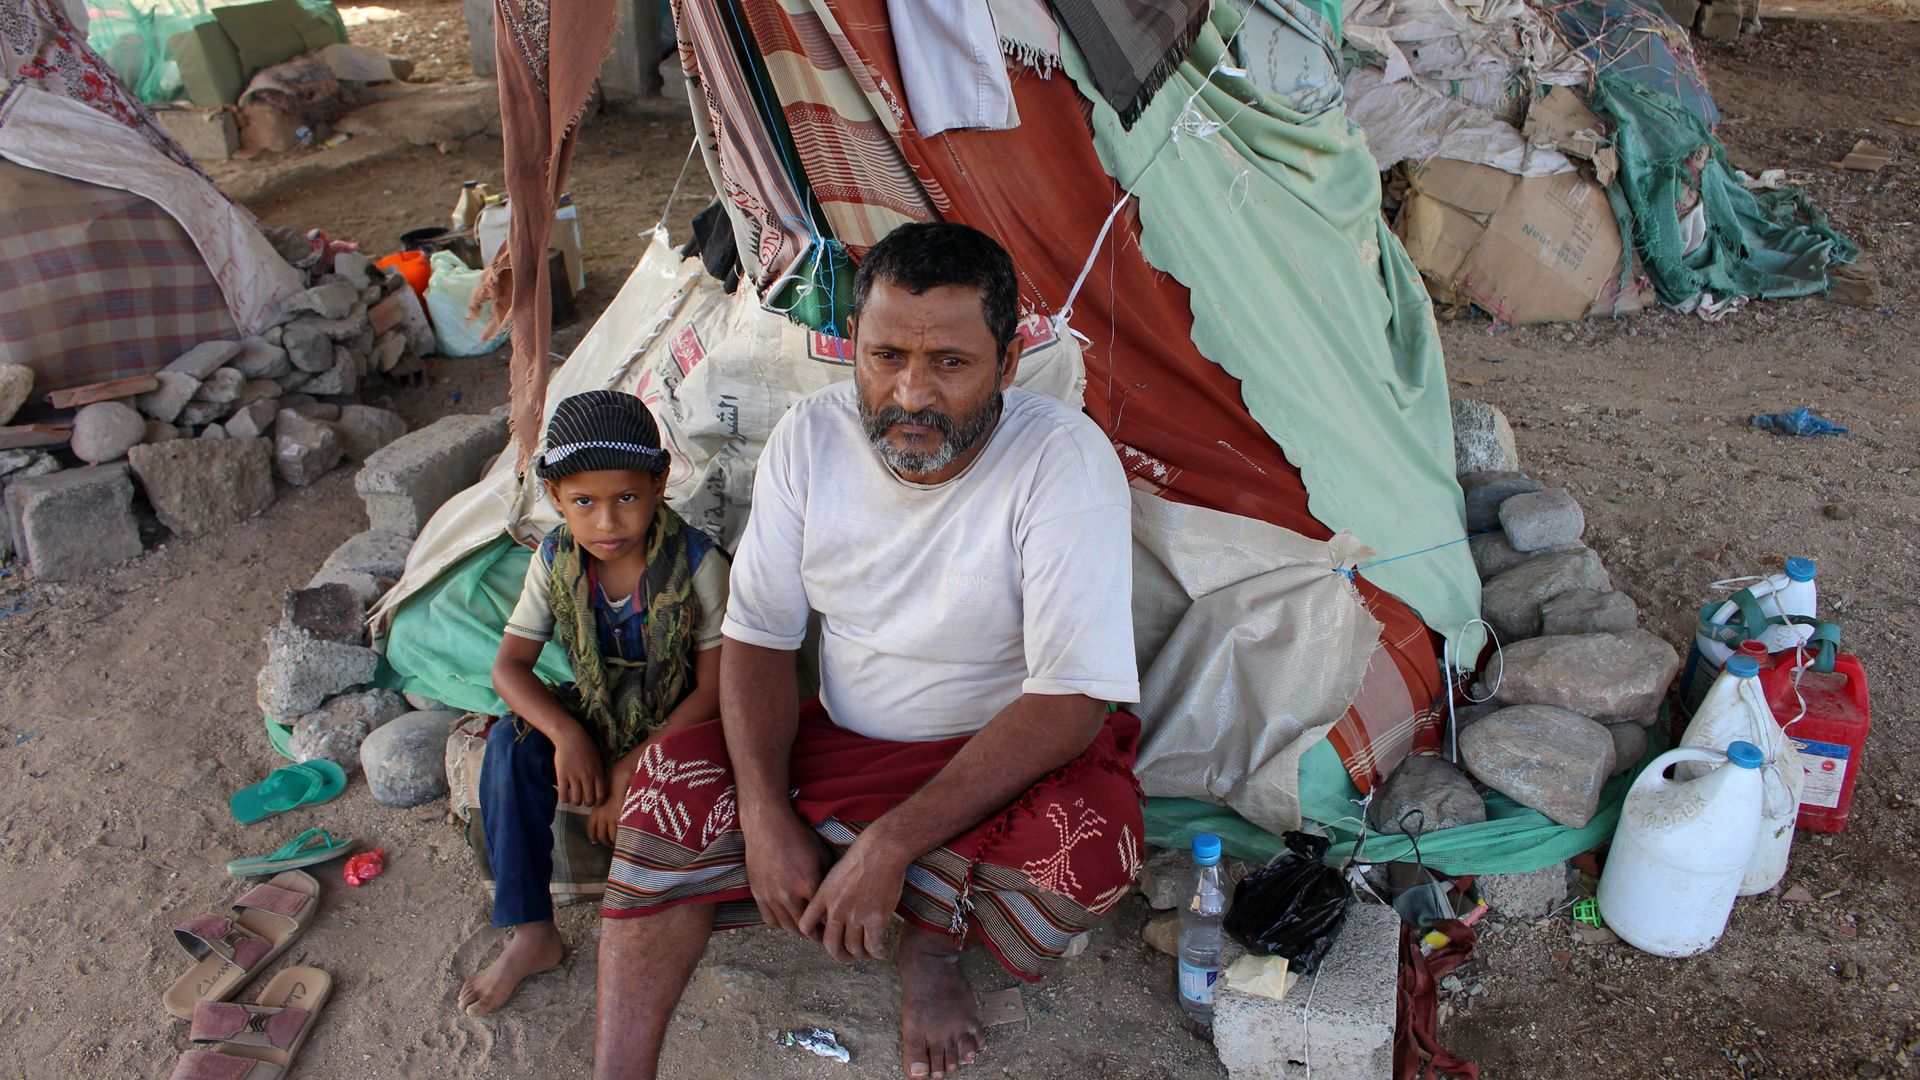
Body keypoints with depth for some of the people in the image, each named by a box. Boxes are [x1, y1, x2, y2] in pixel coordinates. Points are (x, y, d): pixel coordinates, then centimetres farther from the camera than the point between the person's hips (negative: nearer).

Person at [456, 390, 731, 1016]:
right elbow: (510, 665, -7)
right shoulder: (556, 559, -10)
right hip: (595, 717, 4)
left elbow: (713, 689, -18)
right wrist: (565, 732, -26)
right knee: (510, 746, -22)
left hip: (677, 725, -3)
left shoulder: (695, 563, -22)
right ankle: (532, 934, -10)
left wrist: (631, 769, -23)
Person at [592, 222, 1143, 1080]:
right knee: (672, 783, -14)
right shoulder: (809, 439, -10)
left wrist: (890, 843, -29)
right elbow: (758, 639, -3)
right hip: (839, 743, 4)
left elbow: (1069, 703, -26)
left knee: (1088, 851, -33)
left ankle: (930, 930, -1)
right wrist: (766, 815, -19)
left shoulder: (1064, 461, -24)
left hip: (1007, 755, -3)